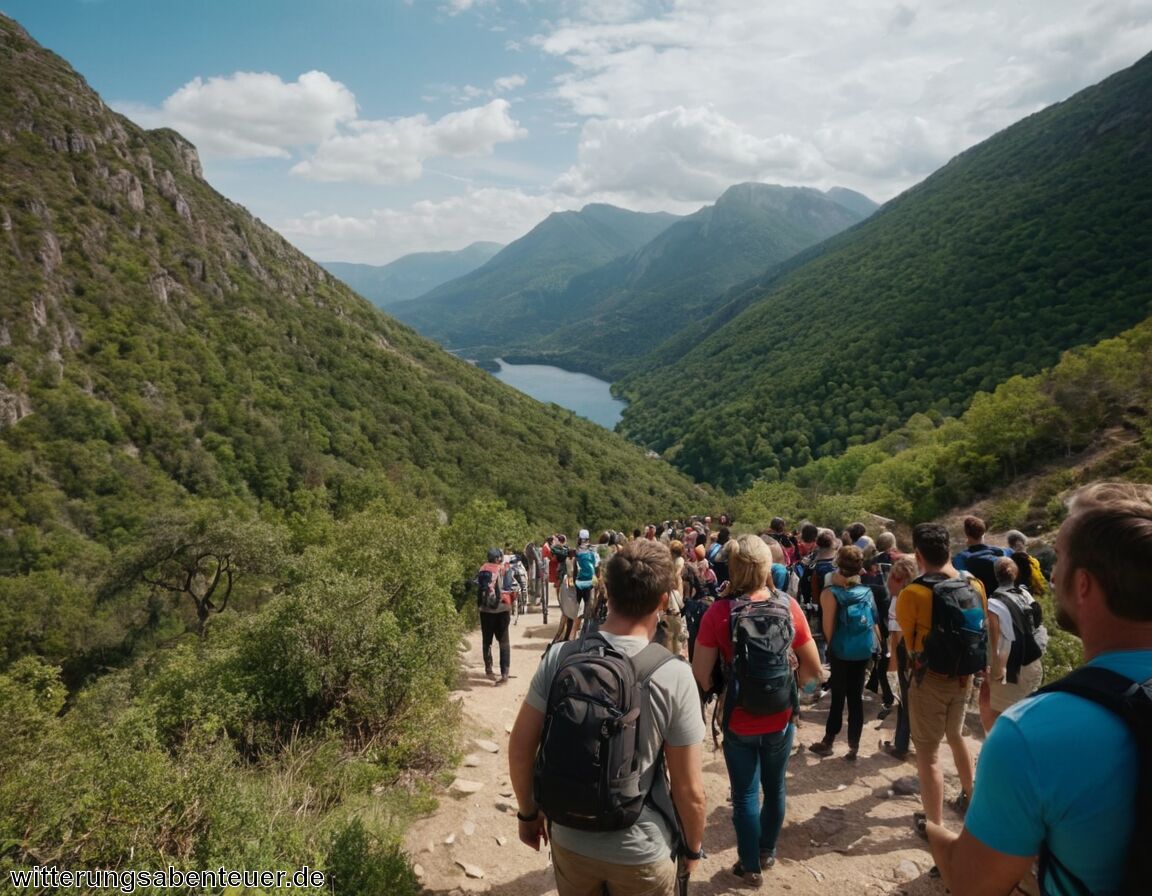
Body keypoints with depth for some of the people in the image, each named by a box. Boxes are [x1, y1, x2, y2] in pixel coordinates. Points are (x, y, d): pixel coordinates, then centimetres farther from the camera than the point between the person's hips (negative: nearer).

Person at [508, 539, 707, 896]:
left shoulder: (560, 657, -14)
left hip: (569, 841, 3)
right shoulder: (674, 675, -21)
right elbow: (689, 790, -14)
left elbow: (520, 748, -5)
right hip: (641, 853, -2)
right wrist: (693, 848, 4)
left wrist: (528, 812, 11)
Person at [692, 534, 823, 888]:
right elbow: (813, 669, -3)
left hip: (738, 721, -3)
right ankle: (767, 852, 44)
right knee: (774, 788, 24)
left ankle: (751, 868, 30)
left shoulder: (719, 612, -20)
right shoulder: (788, 606, -12)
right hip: (780, 718, 3)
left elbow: (700, 676, -16)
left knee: (745, 795, 15)